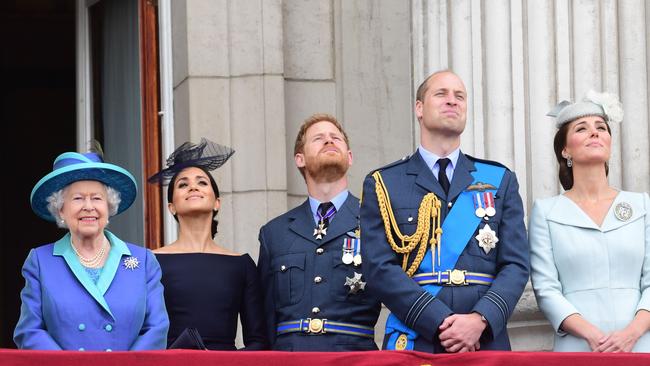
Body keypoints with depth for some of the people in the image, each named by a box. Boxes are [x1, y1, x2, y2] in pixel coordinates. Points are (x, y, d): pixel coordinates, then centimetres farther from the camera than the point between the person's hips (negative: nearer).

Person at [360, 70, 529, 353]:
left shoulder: (501, 181, 12)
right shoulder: (382, 185, 6)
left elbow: (516, 265, 4)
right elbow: (380, 269, -4)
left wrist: (480, 319, -14)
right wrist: (441, 322, -15)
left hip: (486, 343, 2)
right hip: (413, 344, -2)